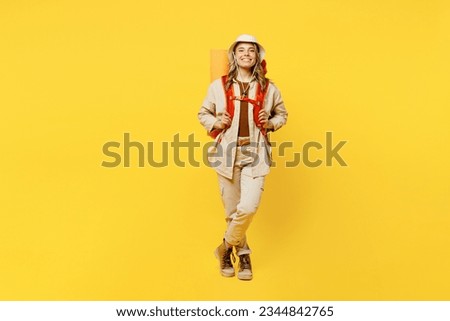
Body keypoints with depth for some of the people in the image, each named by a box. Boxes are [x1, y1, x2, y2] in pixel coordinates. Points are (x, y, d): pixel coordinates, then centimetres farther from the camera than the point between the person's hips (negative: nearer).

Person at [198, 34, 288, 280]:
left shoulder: (268, 88, 5)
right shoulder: (219, 86, 3)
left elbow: (282, 113, 19)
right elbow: (203, 113, 14)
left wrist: (270, 123, -1)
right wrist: (215, 124, -5)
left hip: (255, 153, 0)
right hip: (227, 152, 0)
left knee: (248, 207, -15)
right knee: (232, 211, 6)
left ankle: (226, 248, 11)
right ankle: (243, 255, 28)